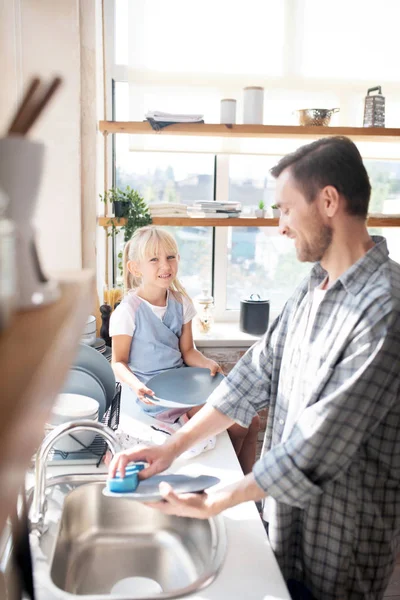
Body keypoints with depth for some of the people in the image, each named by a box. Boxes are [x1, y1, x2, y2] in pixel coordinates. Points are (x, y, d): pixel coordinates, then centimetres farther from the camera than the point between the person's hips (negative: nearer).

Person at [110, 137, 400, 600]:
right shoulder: (313, 287, 2)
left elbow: (318, 446, -28)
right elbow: (257, 374, 3)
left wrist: (213, 503, -18)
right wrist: (172, 447, -3)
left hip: (344, 533, -7)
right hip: (288, 513, 7)